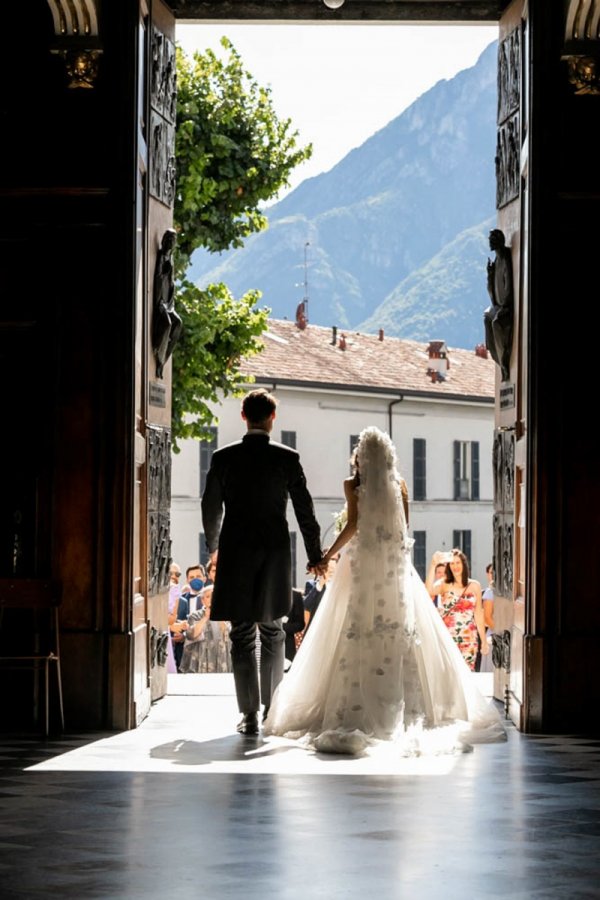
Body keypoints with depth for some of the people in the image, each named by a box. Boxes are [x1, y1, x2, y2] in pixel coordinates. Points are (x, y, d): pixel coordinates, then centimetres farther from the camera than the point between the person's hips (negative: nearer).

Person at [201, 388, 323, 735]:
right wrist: (315, 554, 7)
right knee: (272, 633, 15)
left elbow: (211, 508, 7)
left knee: (242, 637, 2)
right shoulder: (287, 458, -4)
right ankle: (271, 707, 23)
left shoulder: (224, 457, -2)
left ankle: (250, 714, -2)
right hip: (275, 555, 1)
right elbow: (305, 510, -2)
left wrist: (214, 545, 25)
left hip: (236, 554, -1)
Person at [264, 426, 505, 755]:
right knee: (400, 635, 3)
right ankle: (406, 710, 0)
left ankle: (357, 709, -6)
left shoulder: (354, 485, -4)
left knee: (357, 634, -1)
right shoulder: (399, 485, 6)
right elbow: (404, 526, 5)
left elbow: (353, 525, -11)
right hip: (396, 566, 3)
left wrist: (327, 555, -4)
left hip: (362, 563, -3)